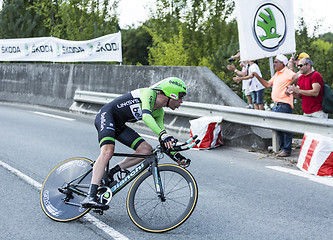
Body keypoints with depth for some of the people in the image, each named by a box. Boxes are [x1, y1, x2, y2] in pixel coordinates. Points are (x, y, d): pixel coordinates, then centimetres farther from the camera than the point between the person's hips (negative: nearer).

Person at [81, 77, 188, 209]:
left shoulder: (159, 113, 7)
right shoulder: (149, 94, -19)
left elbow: (164, 141, 9)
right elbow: (146, 116, -38)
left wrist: (175, 154, -5)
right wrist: (163, 134, -51)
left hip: (119, 125, 9)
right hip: (106, 115, -9)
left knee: (146, 150, -6)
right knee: (107, 152, -31)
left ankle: (110, 173, 0)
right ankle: (90, 197, -37)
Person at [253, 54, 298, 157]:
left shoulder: (287, 72, -8)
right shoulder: (276, 74, 21)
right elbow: (267, 84, 25)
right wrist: (258, 77, 18)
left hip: (284, 105, -10)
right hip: (276, 105, 10)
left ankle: (287, 150, -3)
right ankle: (282, 148, 21)